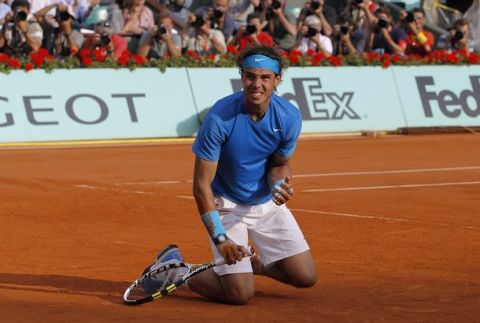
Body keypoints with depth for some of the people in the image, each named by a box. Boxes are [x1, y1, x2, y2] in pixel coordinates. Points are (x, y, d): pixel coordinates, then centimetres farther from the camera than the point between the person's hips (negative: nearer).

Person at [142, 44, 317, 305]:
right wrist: (220, 238, -28)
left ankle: (254, 262, 28)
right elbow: (201, 184, -22)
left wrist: (279, 185, -20)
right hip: (225, 204, -5)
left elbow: (280, 164, 5)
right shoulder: (220, 117, -27)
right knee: (240, 293, -16)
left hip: (267, 203, 5)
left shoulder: (289, 117, -14)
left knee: (306, 278, 0)